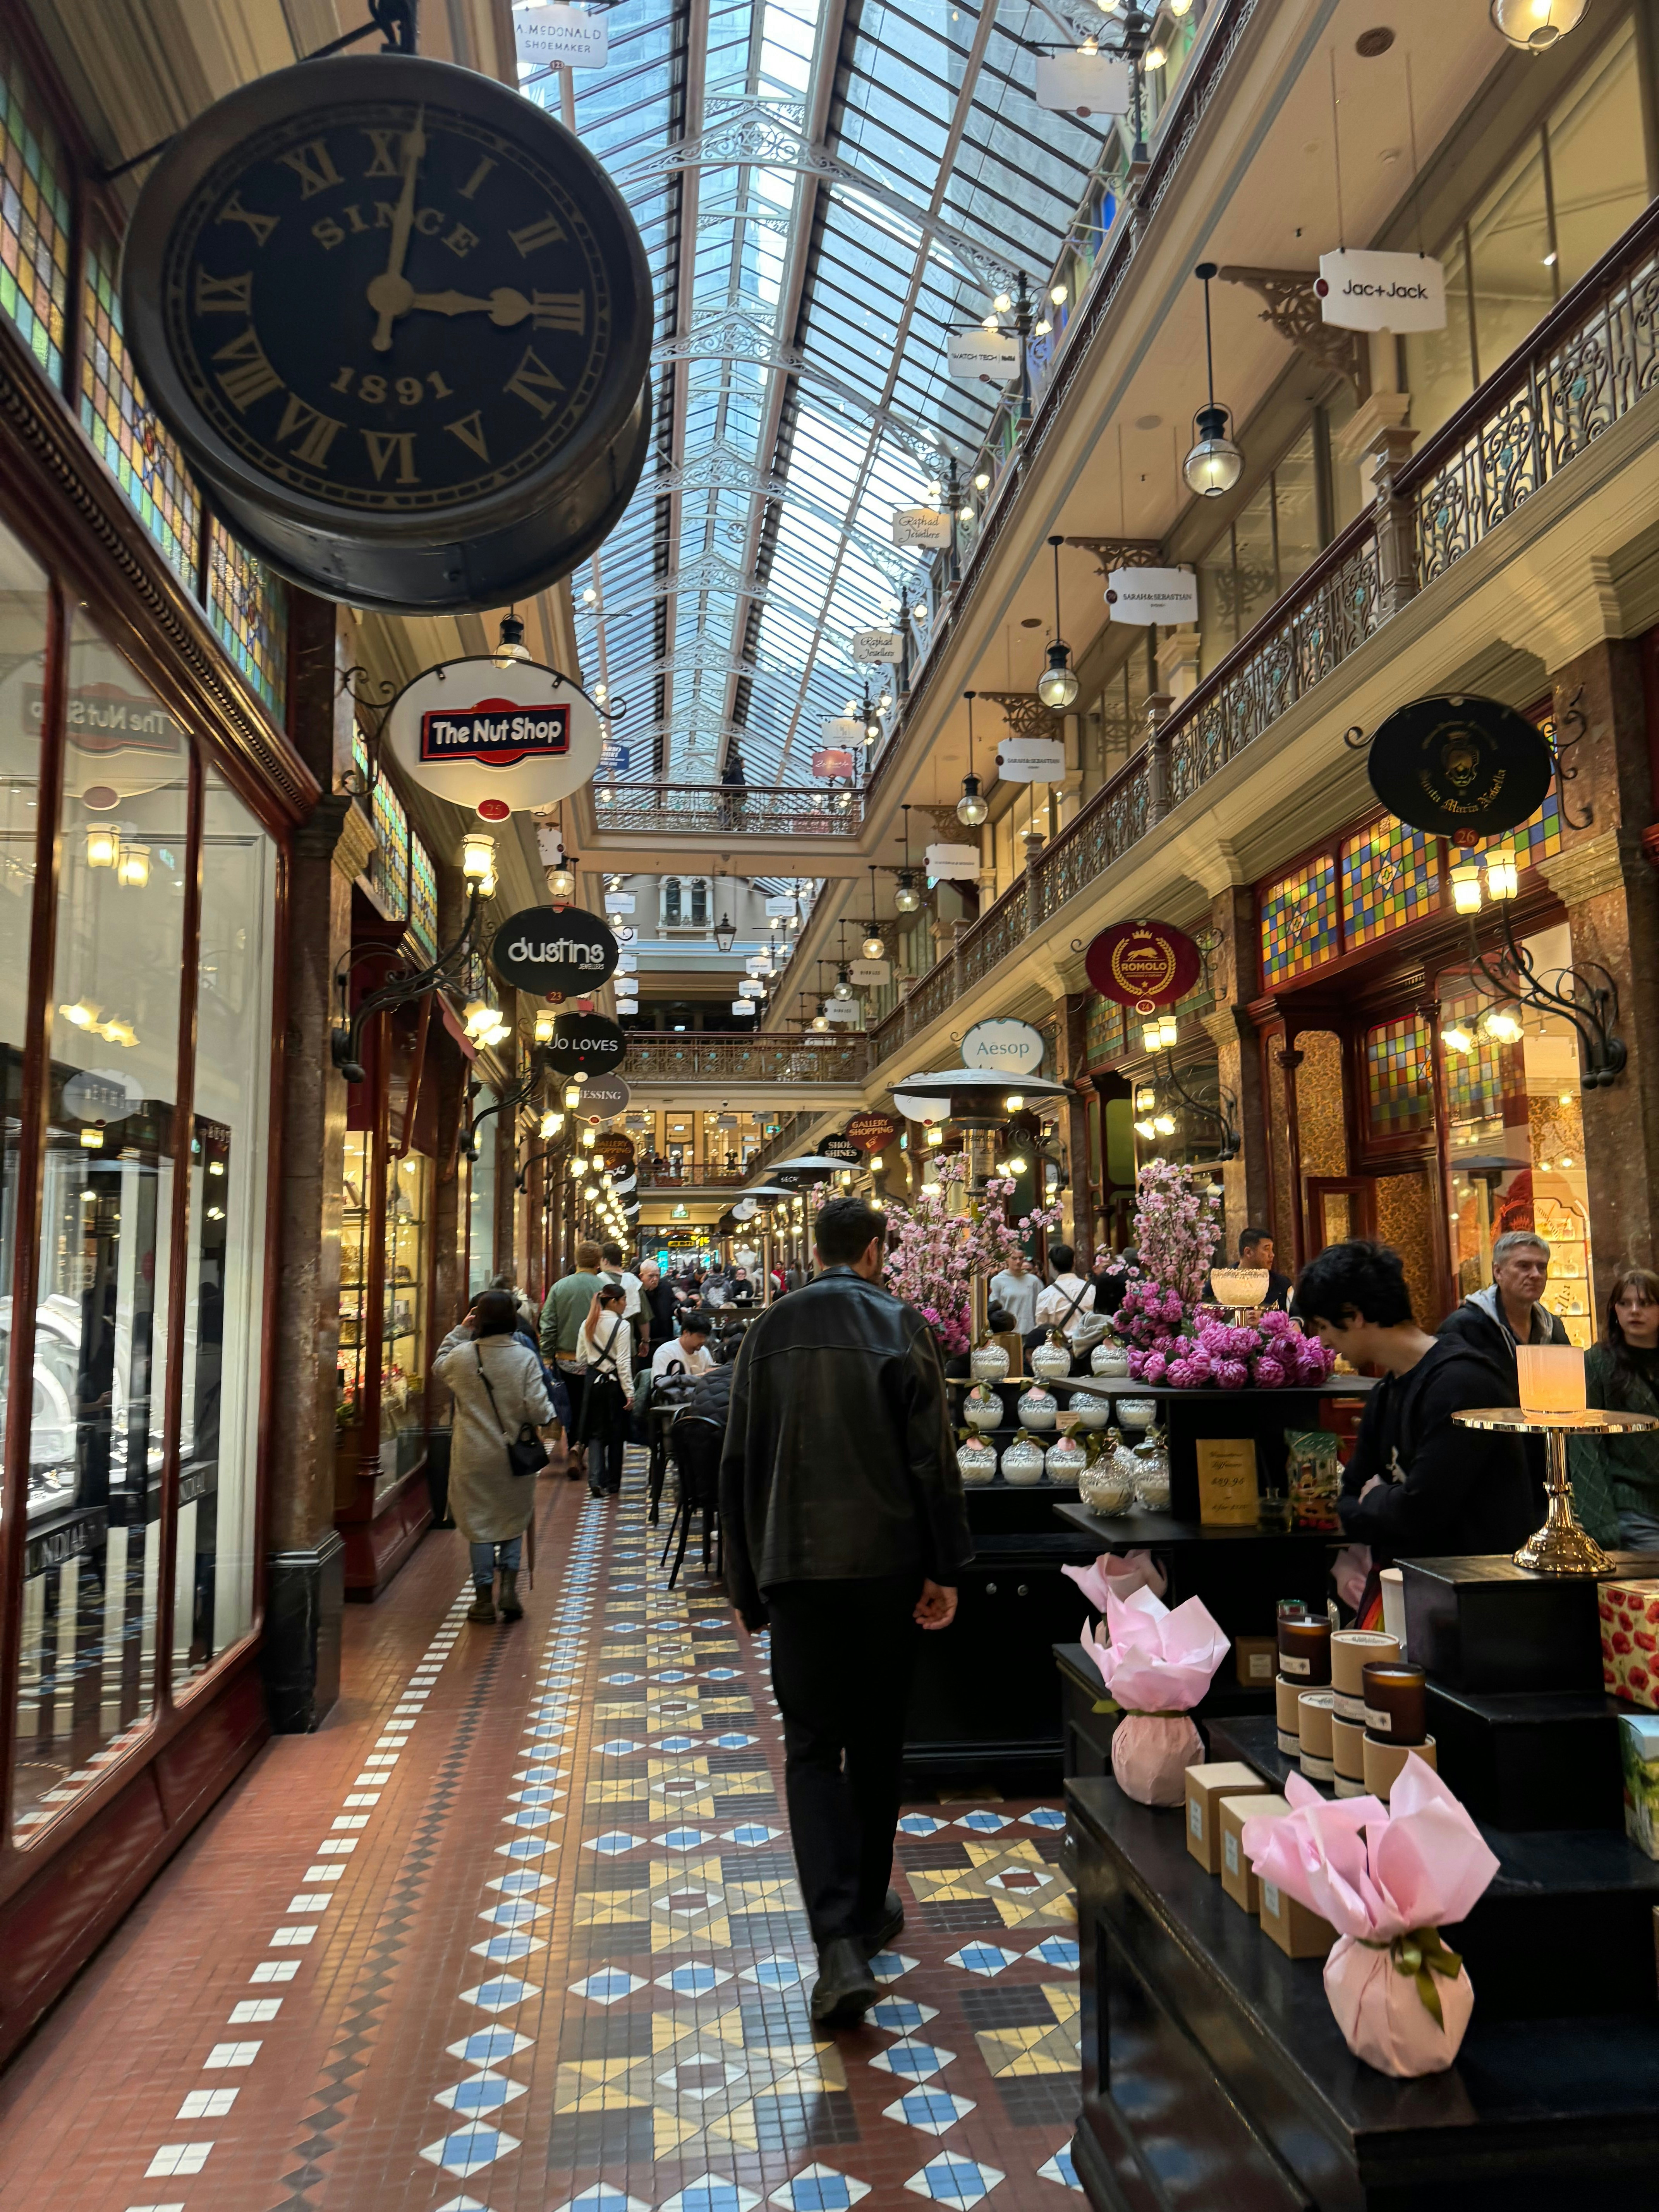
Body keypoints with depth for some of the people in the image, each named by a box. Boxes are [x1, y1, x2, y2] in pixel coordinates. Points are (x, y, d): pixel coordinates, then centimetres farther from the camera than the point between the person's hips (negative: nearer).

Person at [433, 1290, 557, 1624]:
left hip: (473, 1458, 0)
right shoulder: (525, 1358, -12)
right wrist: (550, 1420, 8)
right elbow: (538, 1409, -13)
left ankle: (484, 1598, 17)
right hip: (514, 1455, 0)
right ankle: (509, 1587, 9)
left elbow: (439, 1368, 17)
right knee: (513, 1521, 18)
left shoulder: (461, 1356, -8)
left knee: (479, 1523, 11)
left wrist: (460, 1331, 16)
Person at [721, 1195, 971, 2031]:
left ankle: (840, 1946, -9)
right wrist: (944, 1568, -3)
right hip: (887, 1563, 0)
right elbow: (932, 1455, -8)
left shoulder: (769, 1331, 3)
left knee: (812, 1749, 3)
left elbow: (738, 1464, 5)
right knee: (876, 1743, 16)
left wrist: (745, 1581, 11)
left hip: (795, 1567, 0)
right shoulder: (902, 1326, -4)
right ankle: (868, 1911, 30)